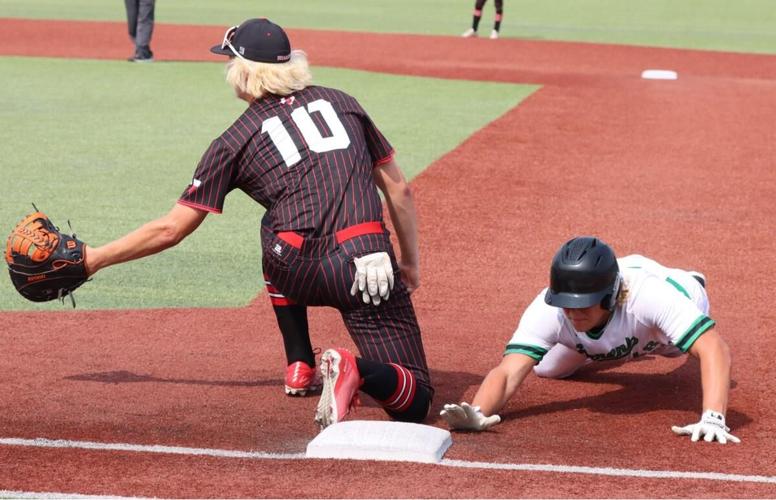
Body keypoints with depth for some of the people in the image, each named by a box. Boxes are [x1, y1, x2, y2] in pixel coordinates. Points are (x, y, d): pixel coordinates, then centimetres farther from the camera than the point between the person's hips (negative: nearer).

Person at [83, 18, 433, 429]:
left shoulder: (235, 141, 12)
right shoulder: (341, 103, 21)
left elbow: (171, 229, 12)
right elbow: (399, 190, 20)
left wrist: (94, 258, 20)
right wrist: (411, 264, 30)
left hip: (298, 273, -1)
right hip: (372, 269, 1)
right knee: (412, 401, 6)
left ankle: (300, 368, 28)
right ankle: (358, 372, -27)